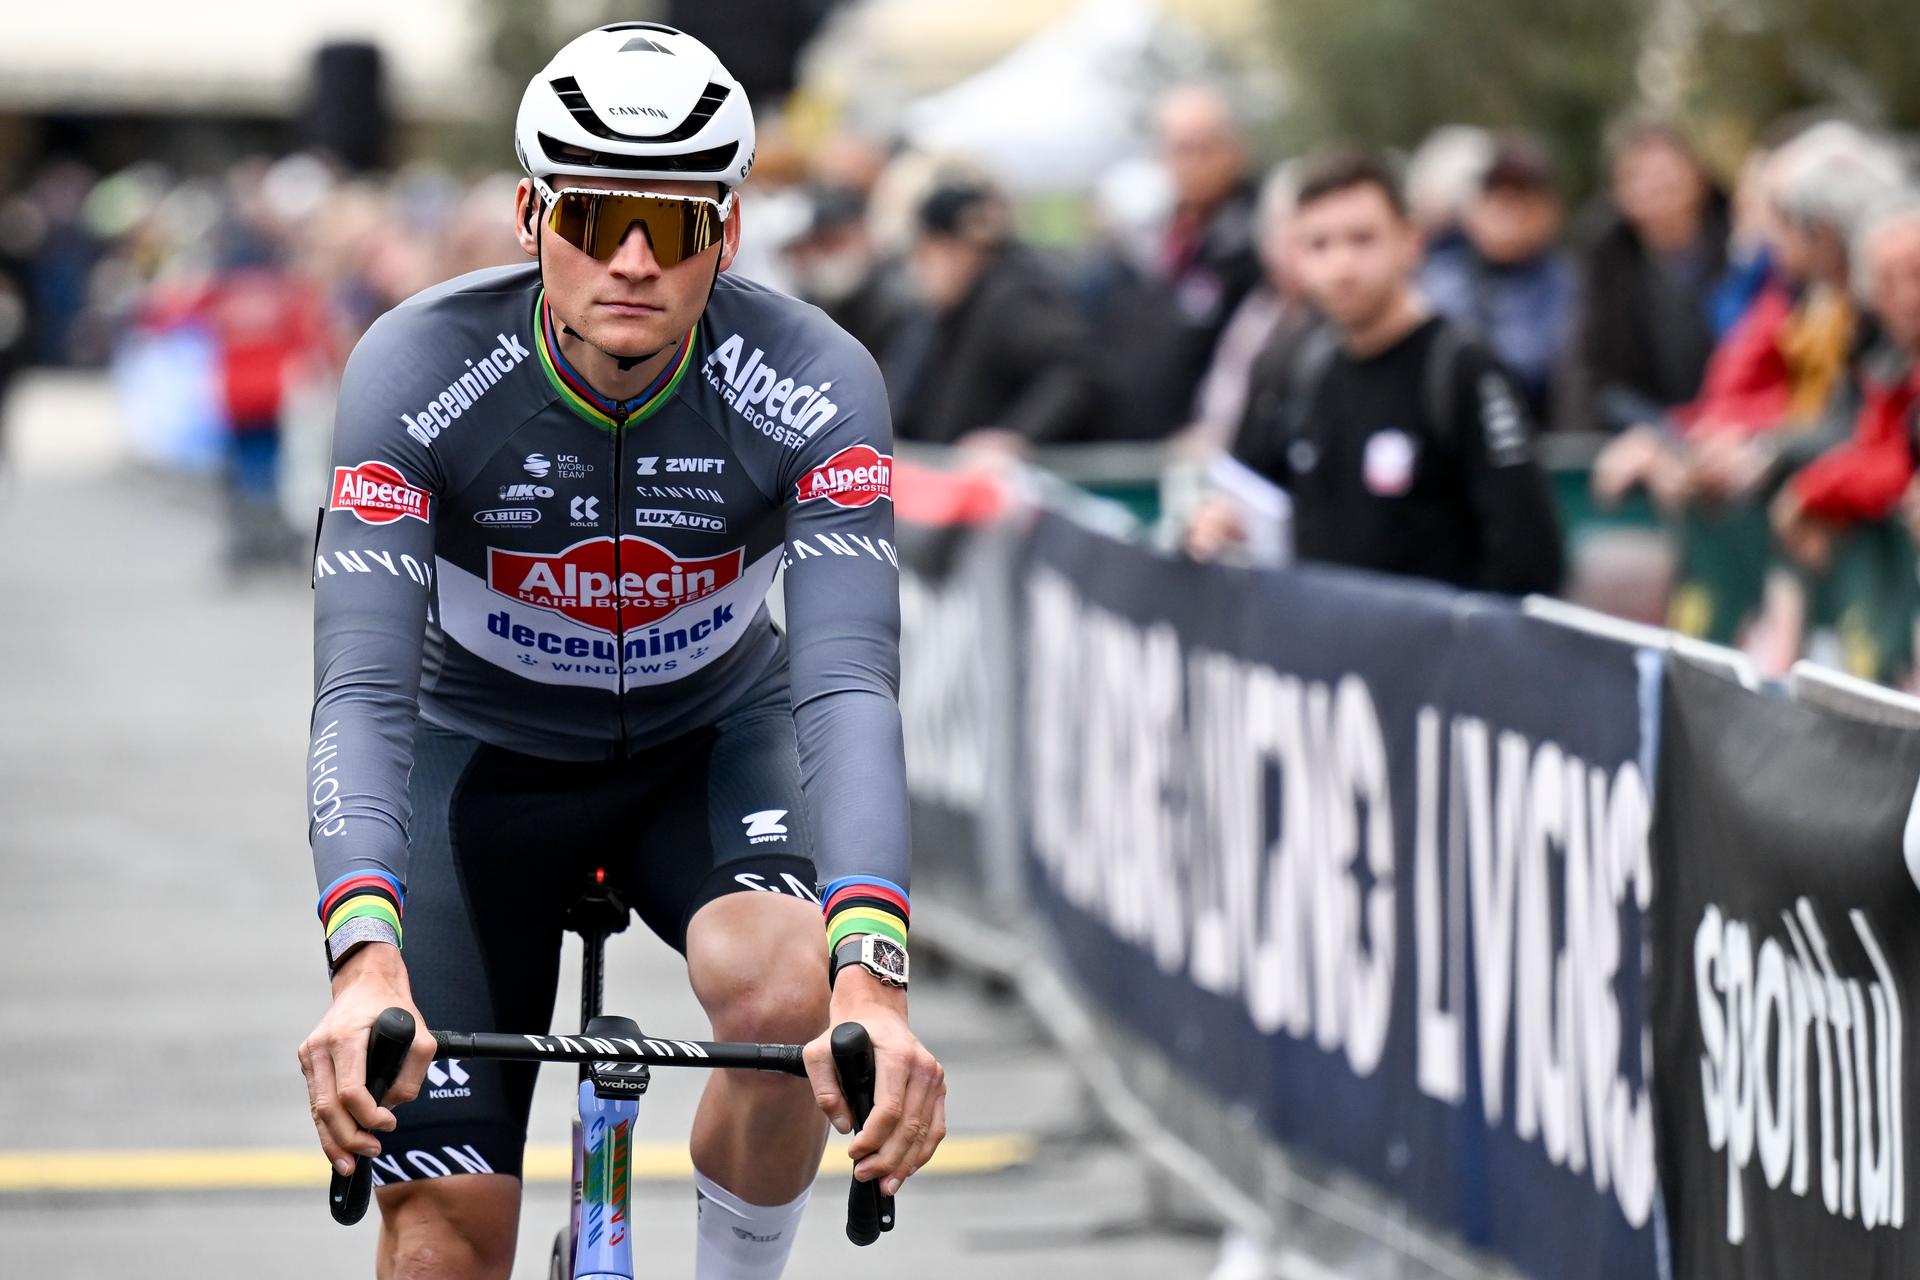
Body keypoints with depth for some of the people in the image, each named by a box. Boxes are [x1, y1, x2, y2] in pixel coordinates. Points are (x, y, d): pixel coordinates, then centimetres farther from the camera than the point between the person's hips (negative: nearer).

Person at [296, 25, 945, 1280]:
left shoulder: (815, 385, -27)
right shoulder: (418, 370, -28)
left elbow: (850, 685, -37)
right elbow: (362, 691, -35)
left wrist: (874, 983, -54)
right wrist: (367, 963, -53)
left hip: (712, 741, 0)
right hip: (487, 751, 0)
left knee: (788, 996, -33)